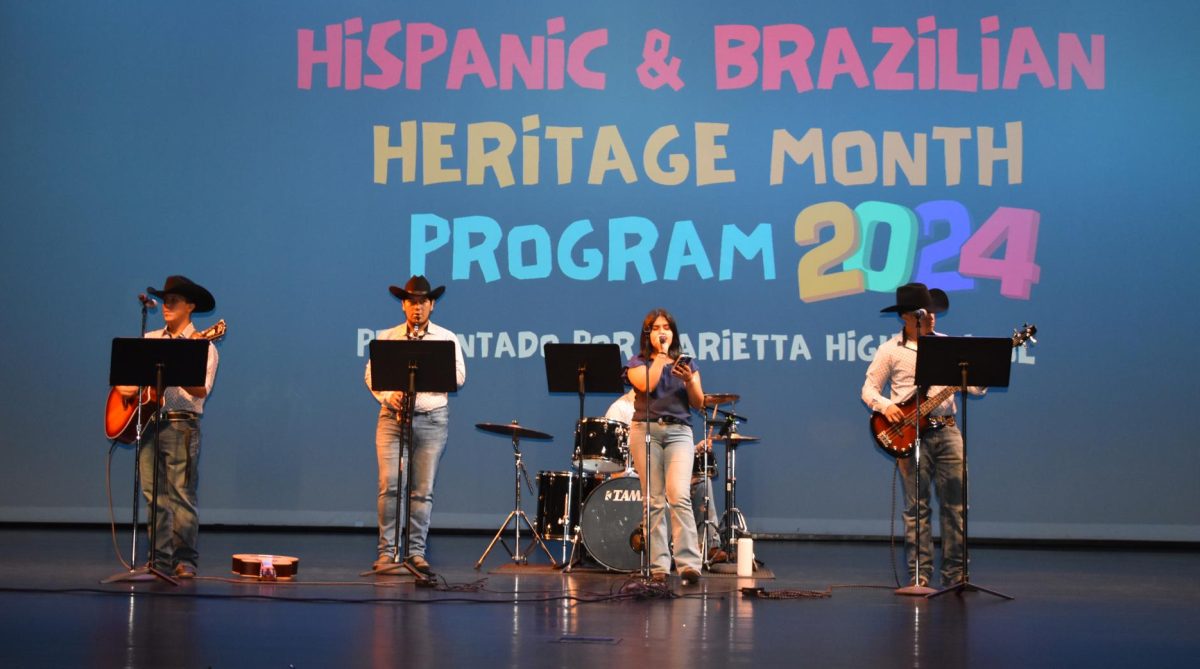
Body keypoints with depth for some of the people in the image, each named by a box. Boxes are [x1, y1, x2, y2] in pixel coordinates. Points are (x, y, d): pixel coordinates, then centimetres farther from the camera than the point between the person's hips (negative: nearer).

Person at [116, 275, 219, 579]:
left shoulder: (202, 345, 0)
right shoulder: (148, 340, 16)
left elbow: (202, 390, -12)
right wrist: (123, 385, -1)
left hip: (181, 425, -5)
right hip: (147, 422, 5)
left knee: (181, 495, -5)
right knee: (154, 496, 4)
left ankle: (185, 559, 0)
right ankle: (160, 559, 9)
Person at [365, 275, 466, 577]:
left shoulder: (447, 339, 9)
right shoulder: (387, 338, 12)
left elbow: (459, 377, 1)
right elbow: (371, 373, 6)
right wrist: (388, 396, -11)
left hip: (432, 419, 0)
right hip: (392, 417, 1)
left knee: (423, 490, -1)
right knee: (389, 484, -9)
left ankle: (416, 552, 4)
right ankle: (387, 551, -3)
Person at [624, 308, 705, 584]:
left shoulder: (686, 364, 17)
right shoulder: (637, 363, 11)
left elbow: (699, 403, 9)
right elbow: (647, 385, -11)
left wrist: (688, 380, -9)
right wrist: (661, 355, -2)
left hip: (679, 432, 0)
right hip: (646, 429, 0)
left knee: (679, 496, -16)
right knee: (654, 501, -3)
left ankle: (689, 563, -21)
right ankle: (658, 566, -1)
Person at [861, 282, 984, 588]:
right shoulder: (890, 350, 4)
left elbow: (974, 386, 9)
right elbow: (868, 390, 6)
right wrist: (885, 405, -13)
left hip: (946, 430, 3)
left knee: (955, 504, 0)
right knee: (917, 508, -1)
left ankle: (954, 573, 6)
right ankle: (920, 574, 4)